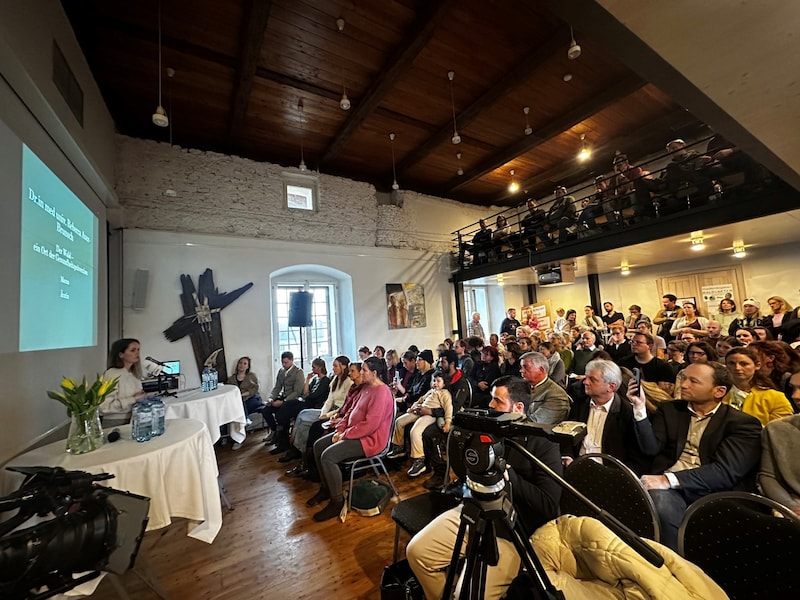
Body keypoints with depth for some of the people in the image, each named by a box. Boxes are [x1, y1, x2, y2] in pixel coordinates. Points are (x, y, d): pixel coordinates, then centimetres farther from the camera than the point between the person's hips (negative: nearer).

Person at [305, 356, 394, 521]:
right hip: (353, 433, 11)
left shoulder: (381, 392, -23)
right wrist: (340, 430, 1)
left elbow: (370, 424, -27)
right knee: (318, 445, 7)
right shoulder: (366, 387, 9)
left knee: (328, 455, -22)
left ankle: (337, 501, -5)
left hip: (370, 439, -10)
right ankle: (325, 488, 22)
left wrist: (345, 435, -19)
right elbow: (352, 411, 14)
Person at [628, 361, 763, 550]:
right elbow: (651, 448, 3)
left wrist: (669, 479, -24)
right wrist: (640, 408, -10)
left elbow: (726, 471, -11)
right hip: (666, 487, 2)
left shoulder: (744, 424, 4)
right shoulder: (669, 410, 15)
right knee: (660, 498, -32)